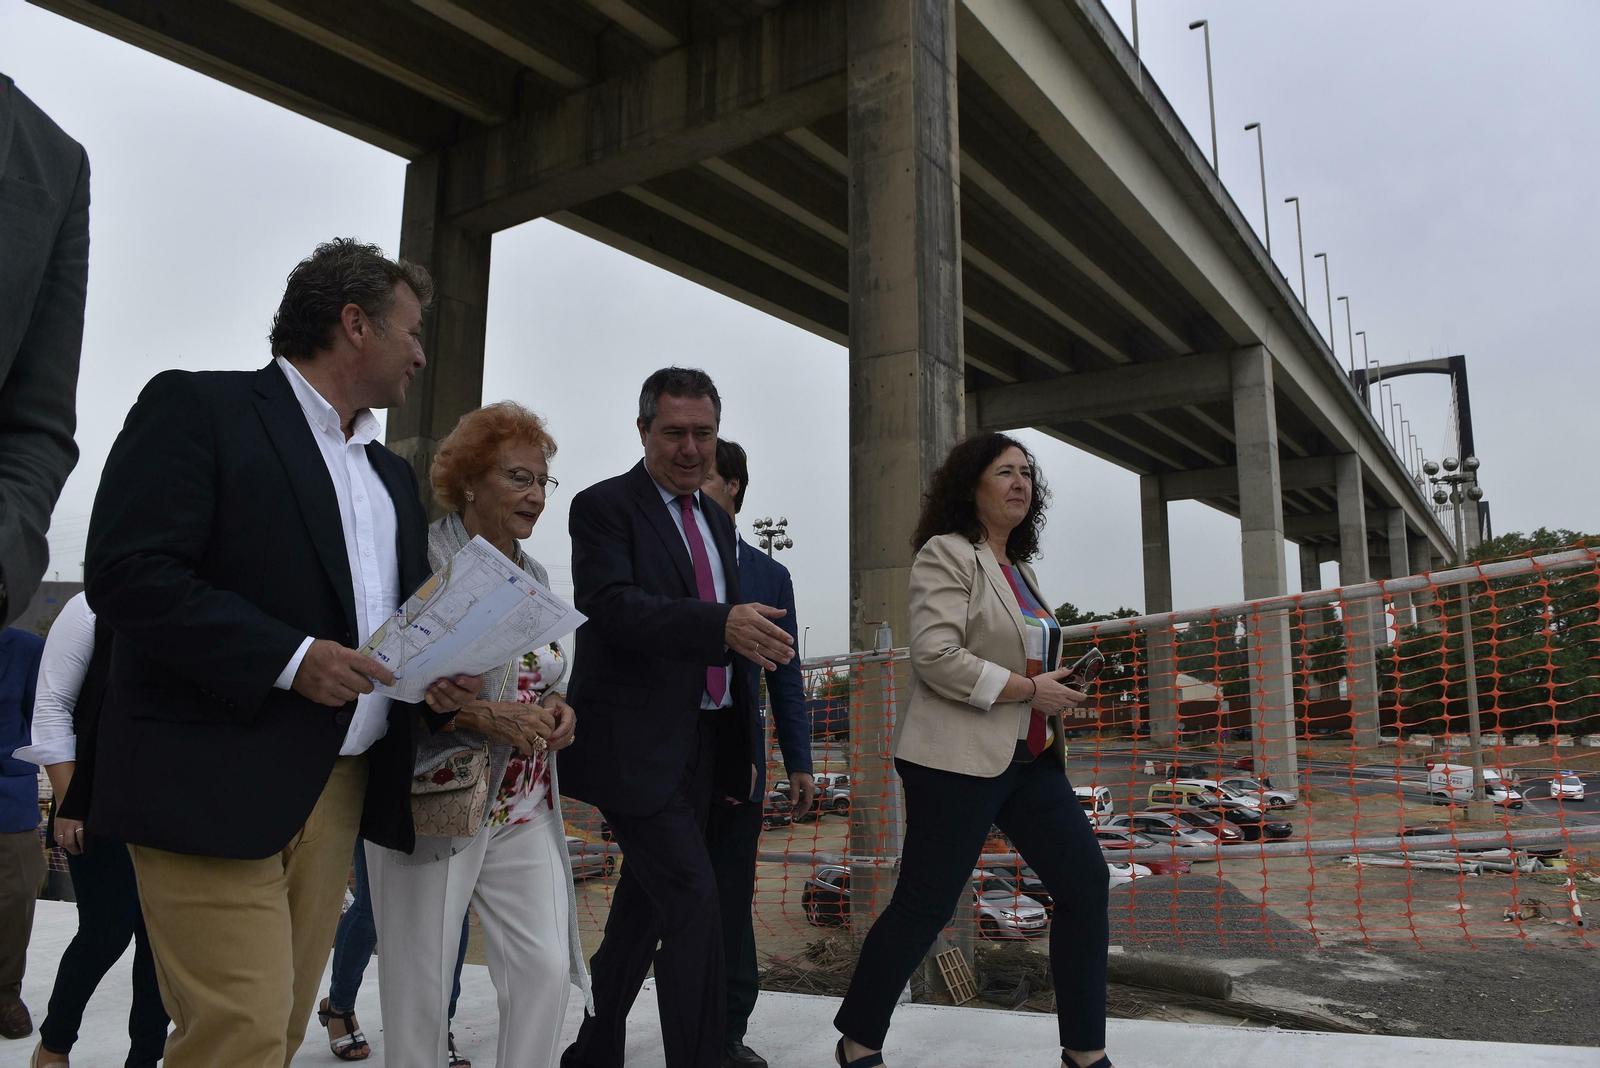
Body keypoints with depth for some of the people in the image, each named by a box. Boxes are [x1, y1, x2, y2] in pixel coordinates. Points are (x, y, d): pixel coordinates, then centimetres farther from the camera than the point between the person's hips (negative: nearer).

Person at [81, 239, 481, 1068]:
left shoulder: (393, 476, 21)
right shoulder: (197, 406, -2)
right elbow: (127, 571, -13)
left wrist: (438, 680, 3)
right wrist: (289, 659, -19)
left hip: (341, 790, 7)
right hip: (215, 783, -7)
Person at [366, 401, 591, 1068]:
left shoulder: (534, 576, 12)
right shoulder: (422, 561, -10)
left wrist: (554, 708, 0)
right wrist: (488, 718, -24)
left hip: (524, 809, 6)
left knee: (547, 971, 1)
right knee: (419, 990, 5)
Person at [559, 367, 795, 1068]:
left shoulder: (717, 522, 15)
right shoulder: (604, 507, -7)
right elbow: (610, 606, -24)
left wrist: (740, 747, 18)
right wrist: (721, 623, -38)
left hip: (700, 743, 8)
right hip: (634, 743, -8)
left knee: (646, 901, 16)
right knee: (694, 900, -11)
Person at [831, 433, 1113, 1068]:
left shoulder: (1018, 568, 17)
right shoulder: (947, 553, -8)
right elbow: (936, 657, -20)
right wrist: (1030, 689, -16)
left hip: (1028, 757, 8)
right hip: (957, 760, -8)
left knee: (1086, 884, 3)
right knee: (924, 905, -1)